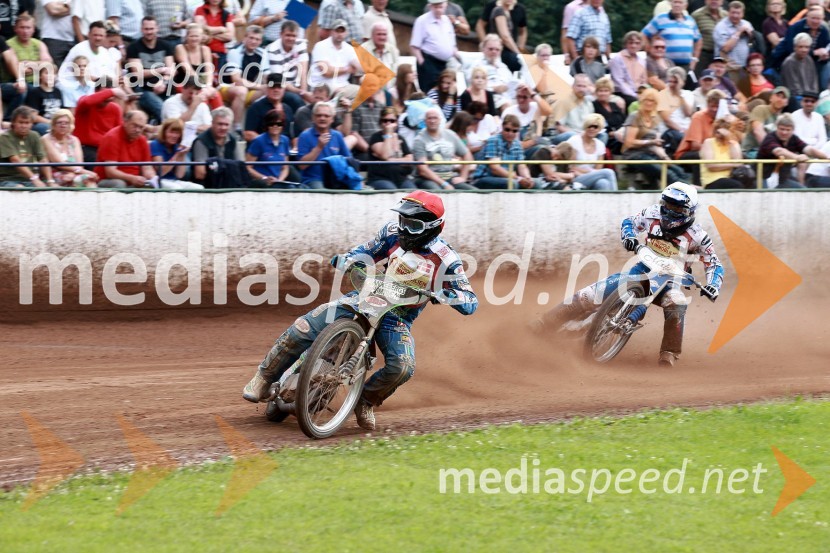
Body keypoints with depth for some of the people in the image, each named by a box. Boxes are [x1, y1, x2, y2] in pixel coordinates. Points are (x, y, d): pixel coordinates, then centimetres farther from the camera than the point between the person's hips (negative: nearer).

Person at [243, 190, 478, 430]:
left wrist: (444, 295, -33)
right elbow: (367, 251, 14)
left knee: (403, 367, -29)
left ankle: (366, 401, 2)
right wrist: (346, 259, -9)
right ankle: (265, 377, 3)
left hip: (398, 319, -2)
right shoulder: (393, 233, -2)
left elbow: (471, 303, -12)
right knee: (304, 328, -16)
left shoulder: (446, 260, -11)